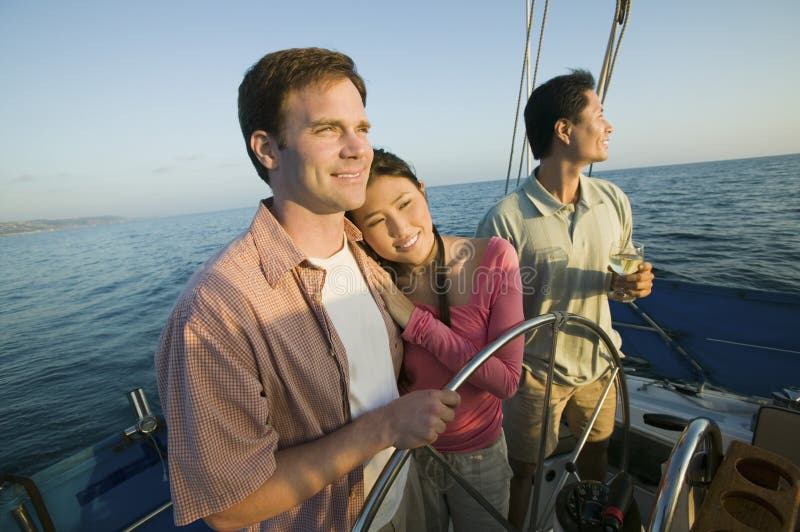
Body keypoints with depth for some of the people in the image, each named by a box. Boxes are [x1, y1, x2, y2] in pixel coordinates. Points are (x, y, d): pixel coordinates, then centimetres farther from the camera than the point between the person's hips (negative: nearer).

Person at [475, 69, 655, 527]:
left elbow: (622, 273, 10)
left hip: (599, 362, 6)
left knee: (597, 456, 28)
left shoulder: (614, 201, -3)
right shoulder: (506, 219, -23)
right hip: (537, 372, -5)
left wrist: (633, 282, -11)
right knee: (525, 472, 14)